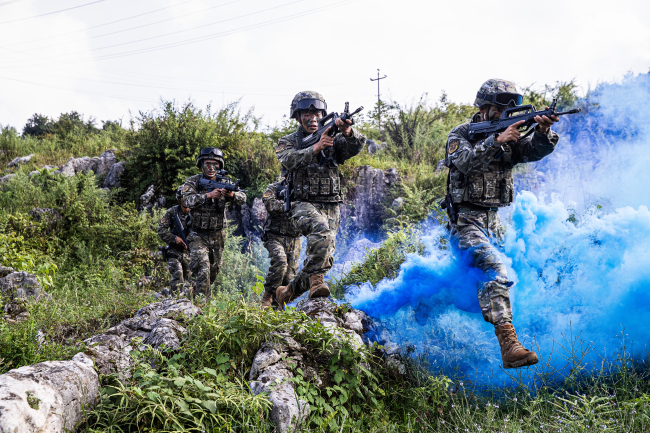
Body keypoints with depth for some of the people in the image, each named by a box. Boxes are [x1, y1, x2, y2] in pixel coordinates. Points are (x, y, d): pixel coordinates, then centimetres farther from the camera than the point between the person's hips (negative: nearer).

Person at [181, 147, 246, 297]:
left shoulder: (225, 183, 0)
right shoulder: (193, 182, -7)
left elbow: (243, 198, -12)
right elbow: (188, 200, -25)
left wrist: (232, 195, -36)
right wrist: (209, 195, -38)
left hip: (217, 236, 4)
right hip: (198, 235, -4)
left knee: (214, 270, 17)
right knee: (203, 269, -19)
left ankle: (201, 294, 40)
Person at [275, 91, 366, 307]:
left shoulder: (333, 139, 11)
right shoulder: (287, 142, 8)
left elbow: (358, 145, -9)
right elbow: (289, 160, -15)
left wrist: (347, 132, -32)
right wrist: (315, 148, -28)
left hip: (330, 206, 4)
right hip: (303, 205, -3)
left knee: (325, 258, 2)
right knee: (321, 229, -36)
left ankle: (288, 291, 22)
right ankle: (316, 279, -30)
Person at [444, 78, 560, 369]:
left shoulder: (508, 135, 10)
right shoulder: (460, 135, -4)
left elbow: (535, 151, -7)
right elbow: (464, 162, -25)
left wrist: (543, 131, -27)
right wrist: (496, 141, -32)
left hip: (493, 222, 8)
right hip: (466, 222, -8)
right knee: (494, 268, -27)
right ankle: (509, 345, -37)